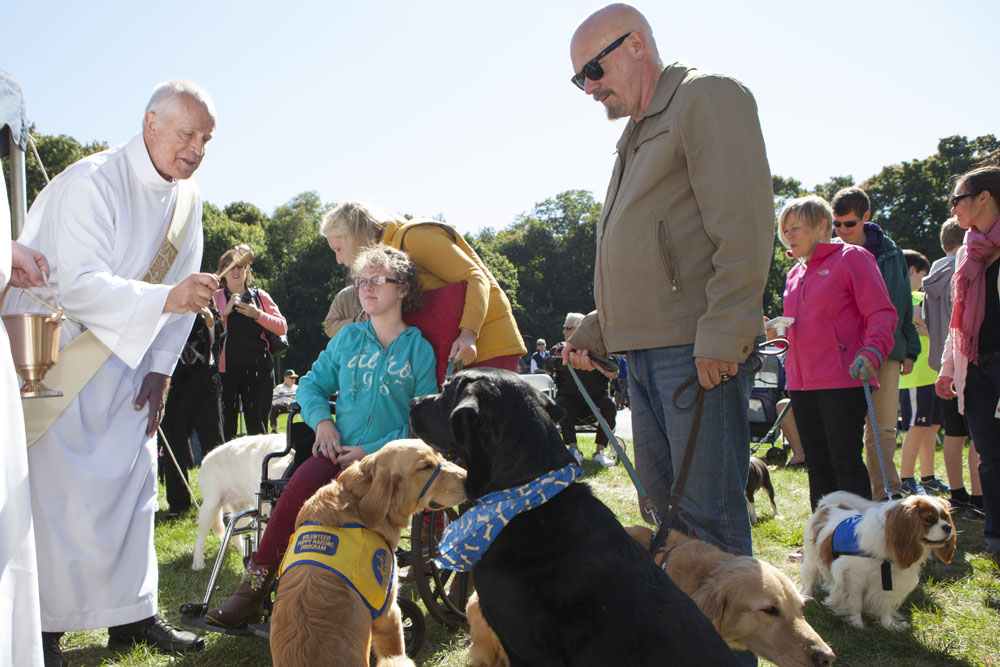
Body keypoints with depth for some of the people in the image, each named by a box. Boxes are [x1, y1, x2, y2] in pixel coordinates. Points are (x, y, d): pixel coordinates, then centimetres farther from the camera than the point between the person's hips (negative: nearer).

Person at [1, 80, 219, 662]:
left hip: (124, 358, 7)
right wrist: (166, 298, -43)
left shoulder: (188, 199, 3)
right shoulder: (91, 183, -21)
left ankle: (131, 614, 18)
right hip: (53, 349, -7)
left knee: (134, 480, 8)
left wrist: (159, 370, 3)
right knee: (54, 489, -6)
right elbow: (80, 286, -30)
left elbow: (181, 289, 9)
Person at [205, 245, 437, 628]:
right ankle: (258, 580, -21)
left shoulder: (419, 349, 6)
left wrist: (372, 451, -9)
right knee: (305, 481, -30)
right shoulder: (348, 337, 18)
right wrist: (322, 420, -2)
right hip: (337, 450, 3)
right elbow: (313, 383, 20)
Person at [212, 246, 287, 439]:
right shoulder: (214, 297, 11)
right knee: (226, 426, -1)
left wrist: (257, 314, -7)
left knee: (258, 426, 2)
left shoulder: (261, 296, 14)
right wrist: (225, 311, -13)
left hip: (258, 369, 1)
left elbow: (282, 327, 4)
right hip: (226, 367, -1)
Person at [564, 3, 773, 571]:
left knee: (708, 509, -7)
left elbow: (744, 228, -14)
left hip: (699, 348, -9)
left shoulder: (707, 97, -2)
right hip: (644, 349, 9)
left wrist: (721, 334, -20)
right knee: (662, 500, 12)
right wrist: (596, 330, 22)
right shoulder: (638, 133, 25)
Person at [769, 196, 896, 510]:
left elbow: (882, 313, -8)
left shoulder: (851, 258, -2)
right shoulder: (795, 274, 19)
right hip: (801, 382, 7)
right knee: (817, 463, 10)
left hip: (842, 381, -7)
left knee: (846, 460, -6)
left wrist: (871, 351, -26)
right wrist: (777, 332, 4)